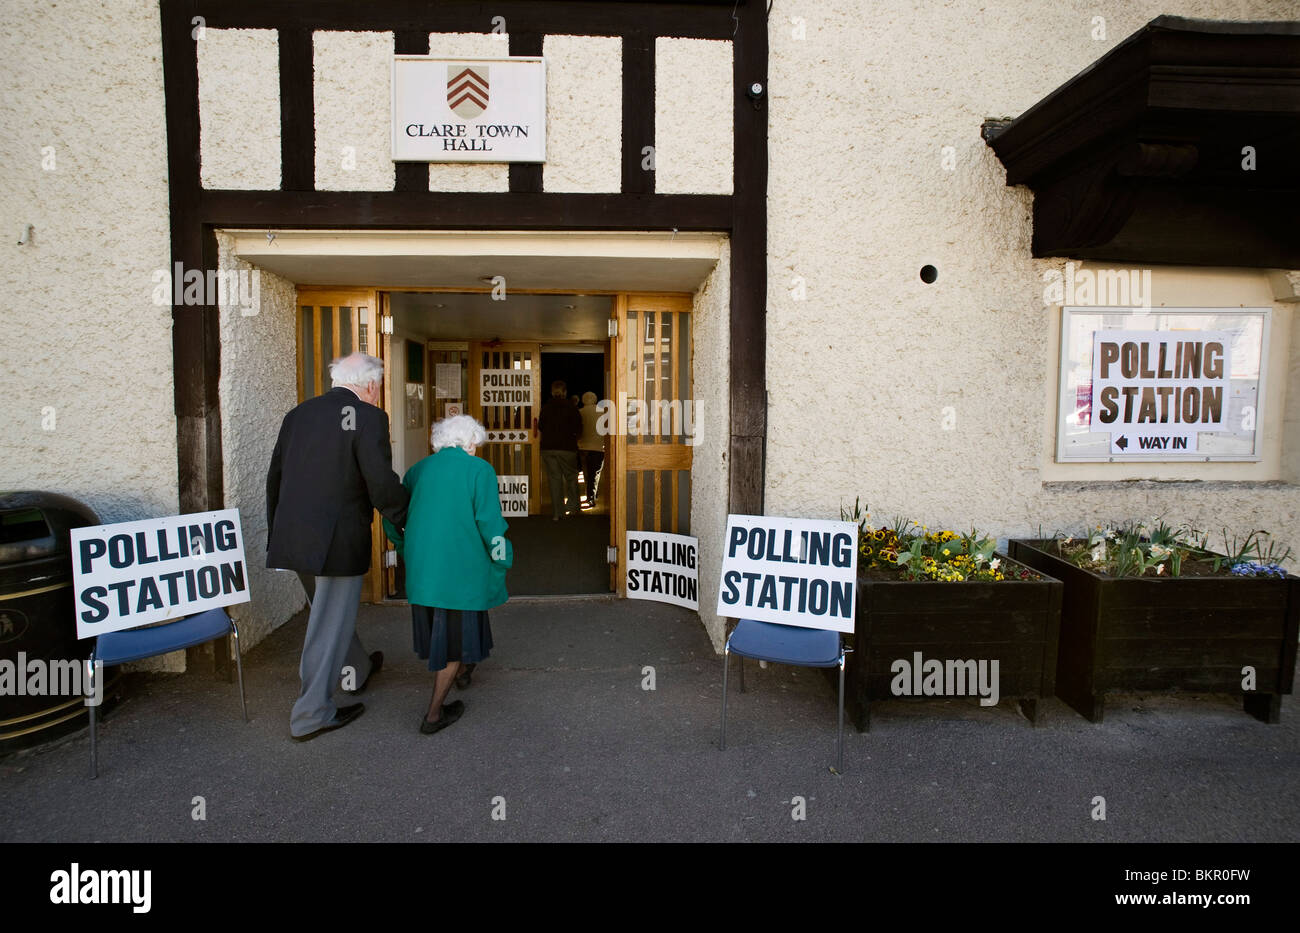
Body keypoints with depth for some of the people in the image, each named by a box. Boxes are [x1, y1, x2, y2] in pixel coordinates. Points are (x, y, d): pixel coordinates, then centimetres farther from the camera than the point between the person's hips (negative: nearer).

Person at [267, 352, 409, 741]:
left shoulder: (299, 414, 9)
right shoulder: (368, 417, -12)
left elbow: (275, 478, 14)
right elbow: (382, 485, -19)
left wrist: (276, 535, 23)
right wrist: (407, 520, -1)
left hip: (295, 535, 8)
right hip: (338, 540, -8)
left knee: (334, 608, 26)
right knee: (329, 624, 6)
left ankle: (357, 668, 49)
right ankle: (311, 715, 19)